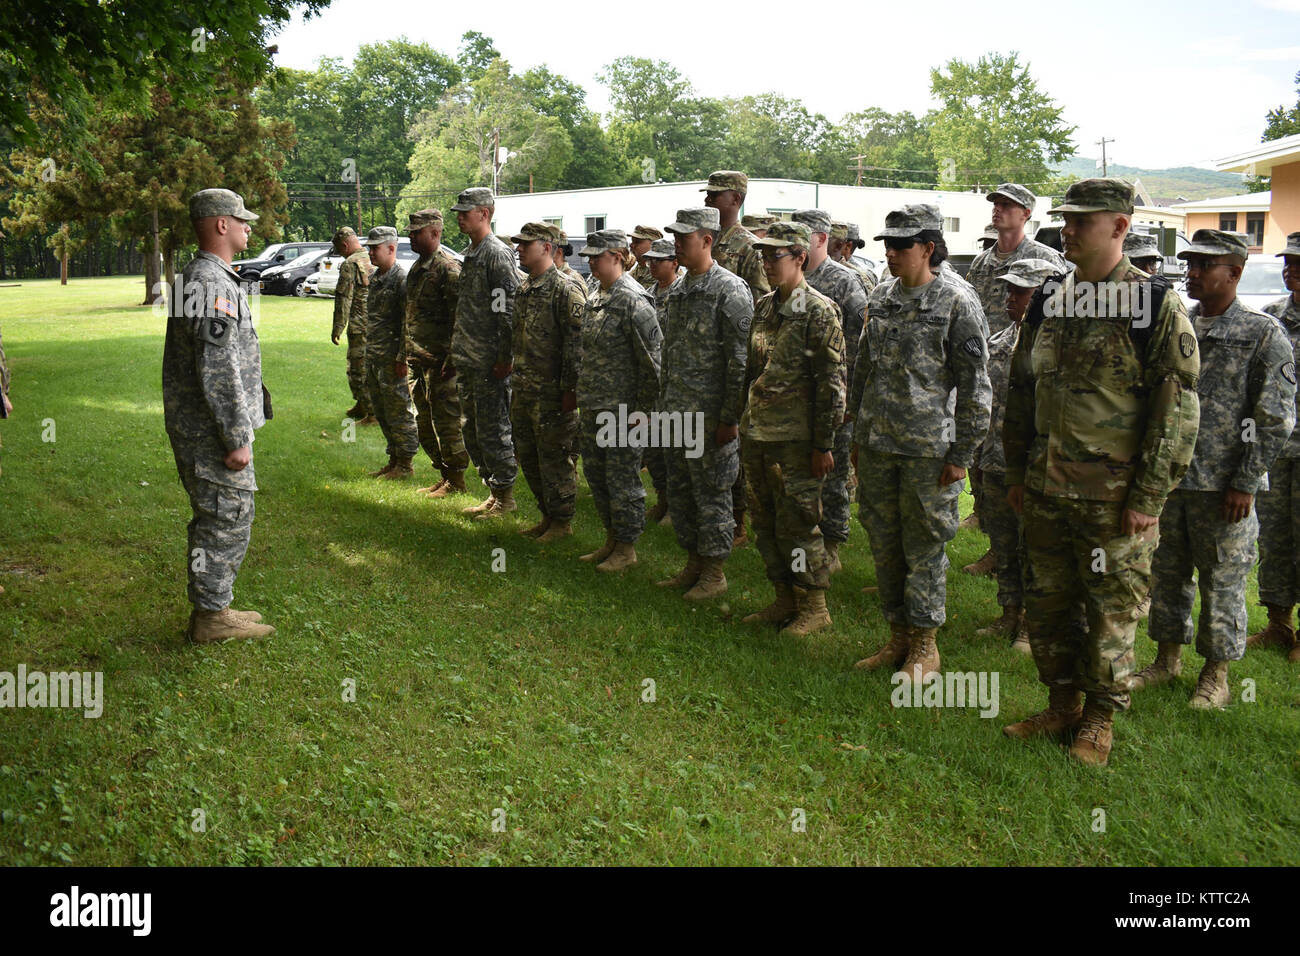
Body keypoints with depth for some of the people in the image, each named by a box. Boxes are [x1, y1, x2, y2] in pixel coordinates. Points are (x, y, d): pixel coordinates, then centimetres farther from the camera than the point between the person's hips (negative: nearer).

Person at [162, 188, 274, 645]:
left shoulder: (197, 277, 15)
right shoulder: (213, 284, -20)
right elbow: (218, 371, -25)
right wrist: (237, 438, -22)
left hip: (196, 427, 11)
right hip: (212, 431, -11)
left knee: (214, 520, 18)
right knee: (227, 520, -2)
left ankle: (211, 608, 27)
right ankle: (212, 617, 8)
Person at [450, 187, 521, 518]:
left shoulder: (498, 254, -13)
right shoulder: (470, 254, 16)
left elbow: (509, 310, -18)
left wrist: (506, 357, -20)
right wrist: (456, 350, 20)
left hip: (490, 363, -10)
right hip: (468, 362, 10)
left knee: (493, 429, -4)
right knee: (473, 429, 14)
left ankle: (505, 495, 7)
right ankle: (493, 492, 24)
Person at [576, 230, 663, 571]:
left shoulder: (633, 300, -16)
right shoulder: (597, 298, 11)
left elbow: (651, 358, -17)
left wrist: (644, 409, -16)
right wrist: (582, 393, 18)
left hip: (623, 408, -9)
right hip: (594, 406, 9)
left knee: (622, 479, 1)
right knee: (595, 473, 16)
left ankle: (627, 549, 14)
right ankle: (612, 540, 30)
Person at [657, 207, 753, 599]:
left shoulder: (730, 290, -13)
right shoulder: (677, 289, 13)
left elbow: (740, 361, -16)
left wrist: (730, 418, -18)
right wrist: (663, 404, 19)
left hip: (711, 416, -8)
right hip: (677, 413, 8)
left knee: (712, 494, 1)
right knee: (680, 493, 15)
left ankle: (714, 574, 13)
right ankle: (693, 565, 28)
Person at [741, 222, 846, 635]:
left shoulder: (819, 311, -10)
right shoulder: (763, 307, 12)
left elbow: (832, 381, -13)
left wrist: (823, 443, -15)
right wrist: (744, 427, 18)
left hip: (795, 438, -8)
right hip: (757, 432, 8)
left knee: (797, 524, -2)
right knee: (765, 523, 13)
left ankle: (814, 608, 12)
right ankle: (785, 600, 26)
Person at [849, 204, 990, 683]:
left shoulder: (957, 303, -8)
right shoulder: (880, 298, 10)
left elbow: (975, 386, -8)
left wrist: (961, 454, -11)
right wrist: (858, 436, 16)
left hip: (928, 450, -6)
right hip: (876, 446, 6)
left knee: (924, 547, 3)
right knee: (884, 545, 12)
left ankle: (925, 646, 17)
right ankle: (898, 637, 26)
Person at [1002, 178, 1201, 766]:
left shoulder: (1156, 306, -10)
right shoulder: (1049, 299, 8)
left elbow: (1178, 409, -12)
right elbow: (1022, 389, 15)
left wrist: (1148, 495, -14)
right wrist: (1017, 470, 14)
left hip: (1115, 496, -6)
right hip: (1047, 490, 6)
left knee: (1111, 609, 7)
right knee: (1047, 601, 14)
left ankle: (1100, 716, 24)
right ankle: (1062, 702, 32)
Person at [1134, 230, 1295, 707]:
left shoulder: (1263, 333, -7)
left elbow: (1277, 417, -8)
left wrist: (1245, 482, -12)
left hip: (1222, 486, -5)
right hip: (1168, 478, 5)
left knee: (1222, 581, 6)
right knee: (1167, 575, 14)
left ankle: (1216, 673, 20)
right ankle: (1168, 658, 29)